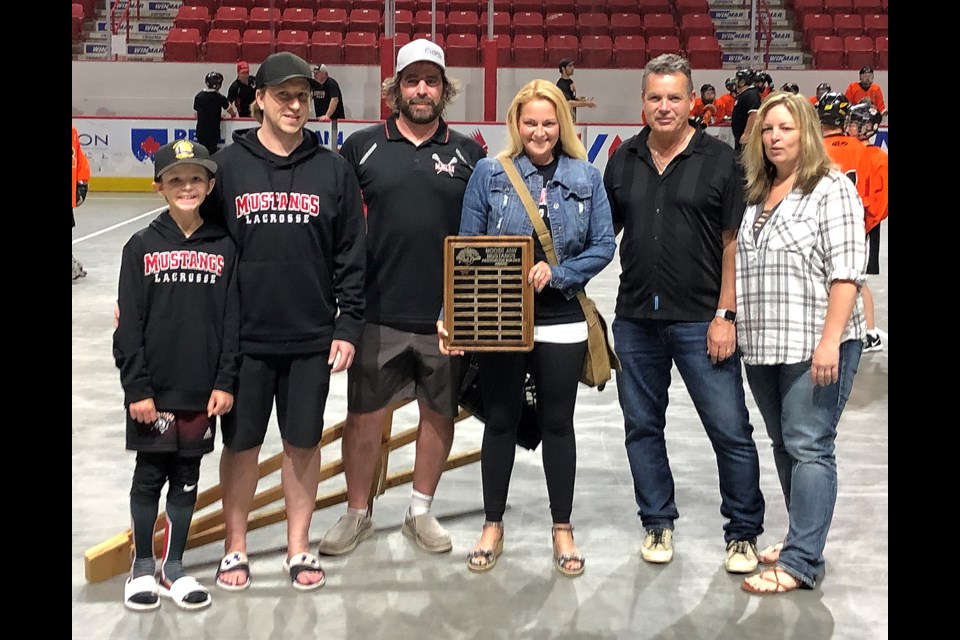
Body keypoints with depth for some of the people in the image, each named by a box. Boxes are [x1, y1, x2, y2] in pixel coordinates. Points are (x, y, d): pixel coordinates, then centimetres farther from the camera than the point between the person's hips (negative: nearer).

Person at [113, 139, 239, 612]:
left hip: (202, 391, 1)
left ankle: (174, 568, 24)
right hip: (153, 390, -1)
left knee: (186, 479, 11)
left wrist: (225, 382, -3)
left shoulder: (224, 248, 1)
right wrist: (136, 388, -8)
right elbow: (129, 324, -4)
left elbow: (231, 321, 1)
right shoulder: (142, 247, -2)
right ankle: (142, 567, 24)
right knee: (148, 477, 9)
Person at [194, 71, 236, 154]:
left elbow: (195, 115, 15)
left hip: (200, 131, 5)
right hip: (213, 133, -5)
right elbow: (233, 113, 2)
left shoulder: (198, 96, 5)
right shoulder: (219, 97, -9)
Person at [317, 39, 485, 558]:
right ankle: (357, 514, 24)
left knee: (439, 411, 11)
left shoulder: (468, 153, 4)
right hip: (378, 310, -1)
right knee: (364, 413, 6)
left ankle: (420, 511, 29)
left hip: (447, 312, 1)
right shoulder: (362, 146, 1)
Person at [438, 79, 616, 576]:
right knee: (500, 420, 10)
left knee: (557, 423, 10)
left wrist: (556, 272, -15)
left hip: (561, 322, 1)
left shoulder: (586, 177, 1)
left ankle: (562, 530, 24)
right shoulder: (489, 172, -2)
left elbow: (603, 246, 0)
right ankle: (493, 526, 26)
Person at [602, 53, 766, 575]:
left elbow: (734, 243, -4)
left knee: (730, 430, 0)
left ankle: (743, 532, 17)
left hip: (700, 320, -4)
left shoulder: (720, 160, -2)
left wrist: (725, 315, -9)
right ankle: (658, 523, 28)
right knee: (642, 427, 12)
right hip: (635, 318, 4)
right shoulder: (623, 160, 8)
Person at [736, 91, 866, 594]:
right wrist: (737, 329, 12)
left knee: (809, 447, -6)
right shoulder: (755, 195, 15)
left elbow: (845, 272, -13)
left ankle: (801, 563, -3)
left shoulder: (831, 189, -6)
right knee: (784, 444, 14)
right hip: (762, 346, 7)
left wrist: (829, 342, -19)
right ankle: (802, 538, 27)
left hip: (815, 345, -7)